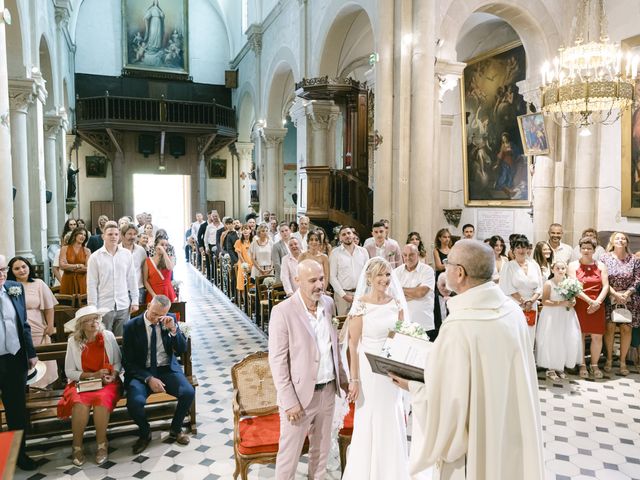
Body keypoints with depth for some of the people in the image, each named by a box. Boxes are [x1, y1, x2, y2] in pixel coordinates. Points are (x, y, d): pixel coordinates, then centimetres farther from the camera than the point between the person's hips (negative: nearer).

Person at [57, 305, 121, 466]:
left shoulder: (108, 336, -2)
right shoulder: (73, 341, -3)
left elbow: (118, 362, 7)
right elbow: (69, 371, 0)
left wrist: (113, 375, -12)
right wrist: (93, 375, -11)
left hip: (107, 382, 0)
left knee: (102, 399, -33)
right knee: (80, 403, -32)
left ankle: (102, 444, -13)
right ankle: (77, 446, -9)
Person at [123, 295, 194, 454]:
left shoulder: (170, 320, 0)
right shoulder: (131, 326, -7)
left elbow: (181, 350, -3)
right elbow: (128, 362, -5)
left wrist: (173, 329, -20)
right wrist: (148, 379, -17)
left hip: (167, 369, 2)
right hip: (142, 372, -1)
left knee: (189, 392, -24)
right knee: (134, 402, -30)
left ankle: (175, 429, 8)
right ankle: (145, 433, 5)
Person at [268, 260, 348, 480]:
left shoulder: (328, 303, 1)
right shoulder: (283, 311, -19)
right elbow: (277, 361, -16)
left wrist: (342, 377, 14)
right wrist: (289, 401, -17)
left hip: (328, 390, 6)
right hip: (300, 393, -6)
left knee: (322, 448, 22)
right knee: (289, 453, 10)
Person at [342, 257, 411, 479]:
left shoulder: (397, 303, 0)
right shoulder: (361, 305, -13)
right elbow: (354, 345, -11)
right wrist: (354, 379, -12)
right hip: (369, 369, -4)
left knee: (392, 422, 17)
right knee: (369, 423, 10)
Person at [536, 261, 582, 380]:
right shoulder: (548, 284, -8)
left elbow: (572, 298, 23)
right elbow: (544, 302, -15)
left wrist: (573, 302, -1)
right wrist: (561, 303, -21)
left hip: (567, 316, 5)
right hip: (552, 316, -5)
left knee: (569, 341, 1)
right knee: (552, 342, -3)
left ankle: (560, 367, 16)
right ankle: (551, 368, 9)